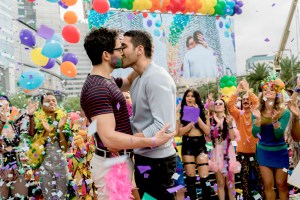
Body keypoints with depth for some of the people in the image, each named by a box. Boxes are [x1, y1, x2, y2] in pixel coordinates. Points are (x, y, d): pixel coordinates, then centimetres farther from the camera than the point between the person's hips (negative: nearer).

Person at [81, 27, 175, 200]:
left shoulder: (106, 81, 8)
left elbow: (129, 82, 29)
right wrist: (152, 141, -27)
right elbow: (109, 138, -31)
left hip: (120, 160, 10)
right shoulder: (97, 90, -24)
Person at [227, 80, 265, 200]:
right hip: (242, 151, 1)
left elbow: (257, 102, -17)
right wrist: (237, 91, -22)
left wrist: (248, 90, -26)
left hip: (255, 150, -1)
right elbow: (230, 105, -12)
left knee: (259, 175, 1)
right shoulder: (239, 114, 5)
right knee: (245, 176, 9)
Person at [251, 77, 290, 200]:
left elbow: (279, 135, -19)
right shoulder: (257, 111, -7)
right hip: (263, 152, 2)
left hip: (280, 152, -2)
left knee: (281, 184, 7)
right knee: (268, 185, 8)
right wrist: (258, 119, -29)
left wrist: (275, 120, -36)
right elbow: (255, 134, -14)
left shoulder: (284, 112, -13)